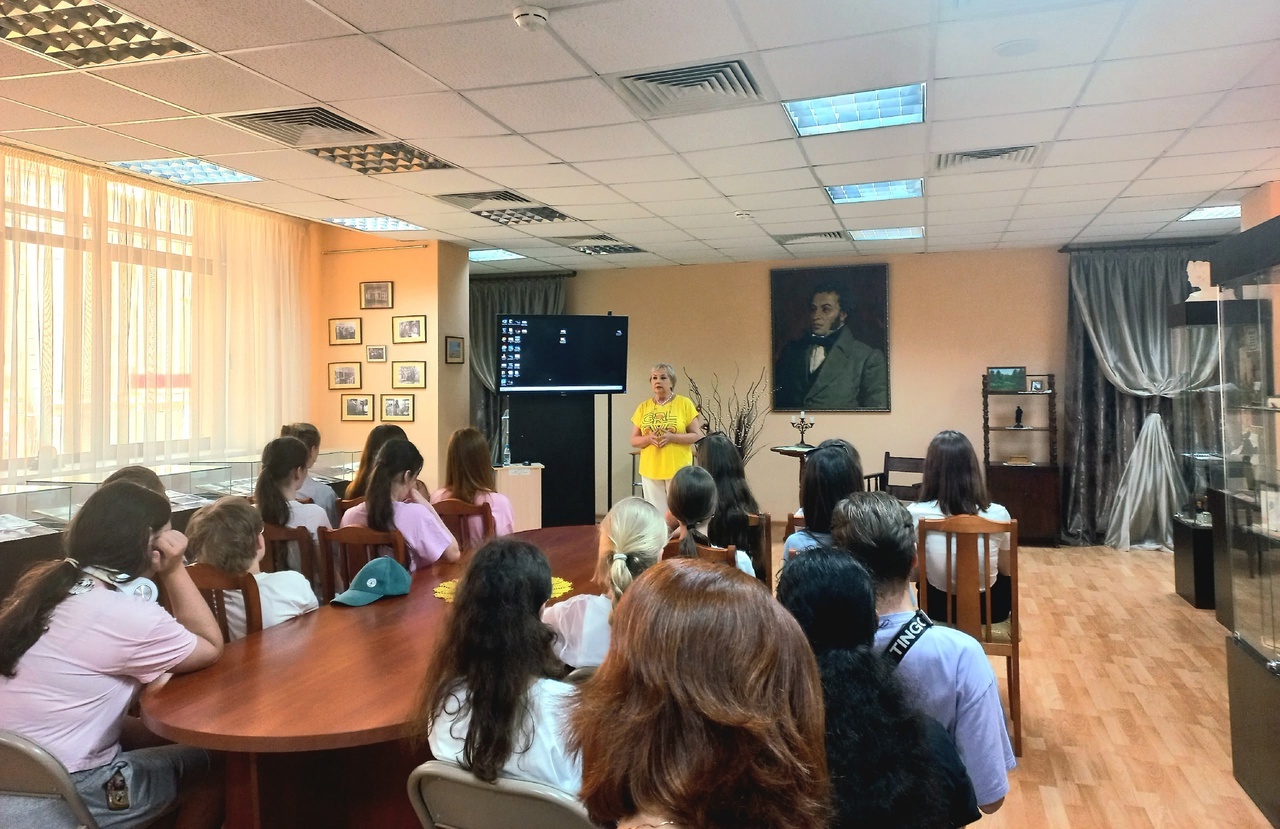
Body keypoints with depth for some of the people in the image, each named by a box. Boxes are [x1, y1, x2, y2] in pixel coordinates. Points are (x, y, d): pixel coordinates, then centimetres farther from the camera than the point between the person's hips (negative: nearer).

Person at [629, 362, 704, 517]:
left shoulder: (684, 403, -2)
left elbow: (697, 436, -4)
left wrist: (671, 437, -17)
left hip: (678, 470, -3)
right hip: (650, 471, 3)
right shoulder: (643, 407, 7)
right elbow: (634, 440, 9)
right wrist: (649, 438, -12)